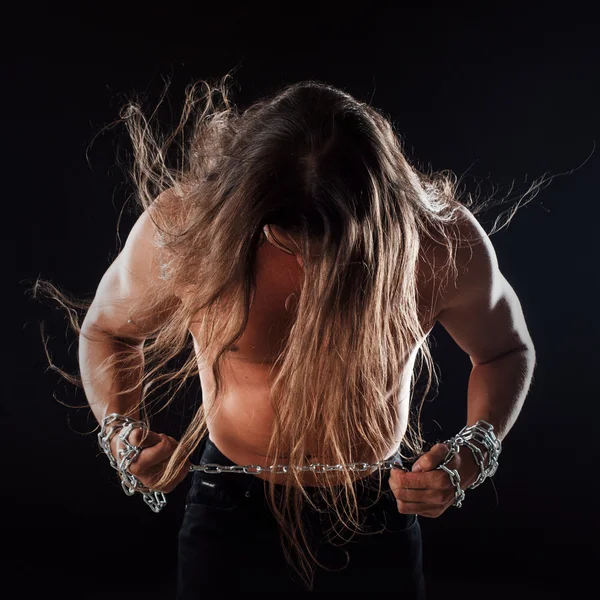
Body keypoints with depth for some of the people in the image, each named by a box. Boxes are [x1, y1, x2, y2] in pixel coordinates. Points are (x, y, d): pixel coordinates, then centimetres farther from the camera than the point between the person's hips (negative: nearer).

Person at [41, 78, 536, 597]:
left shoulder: (445, 244, -21)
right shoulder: (181, 228, -21)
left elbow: (508, 350, -1)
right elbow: (106, 330, -1)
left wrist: (473, 457, -18)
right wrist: (122, 432, -18)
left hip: (378, 520, 1)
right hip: (232, 514, 0)